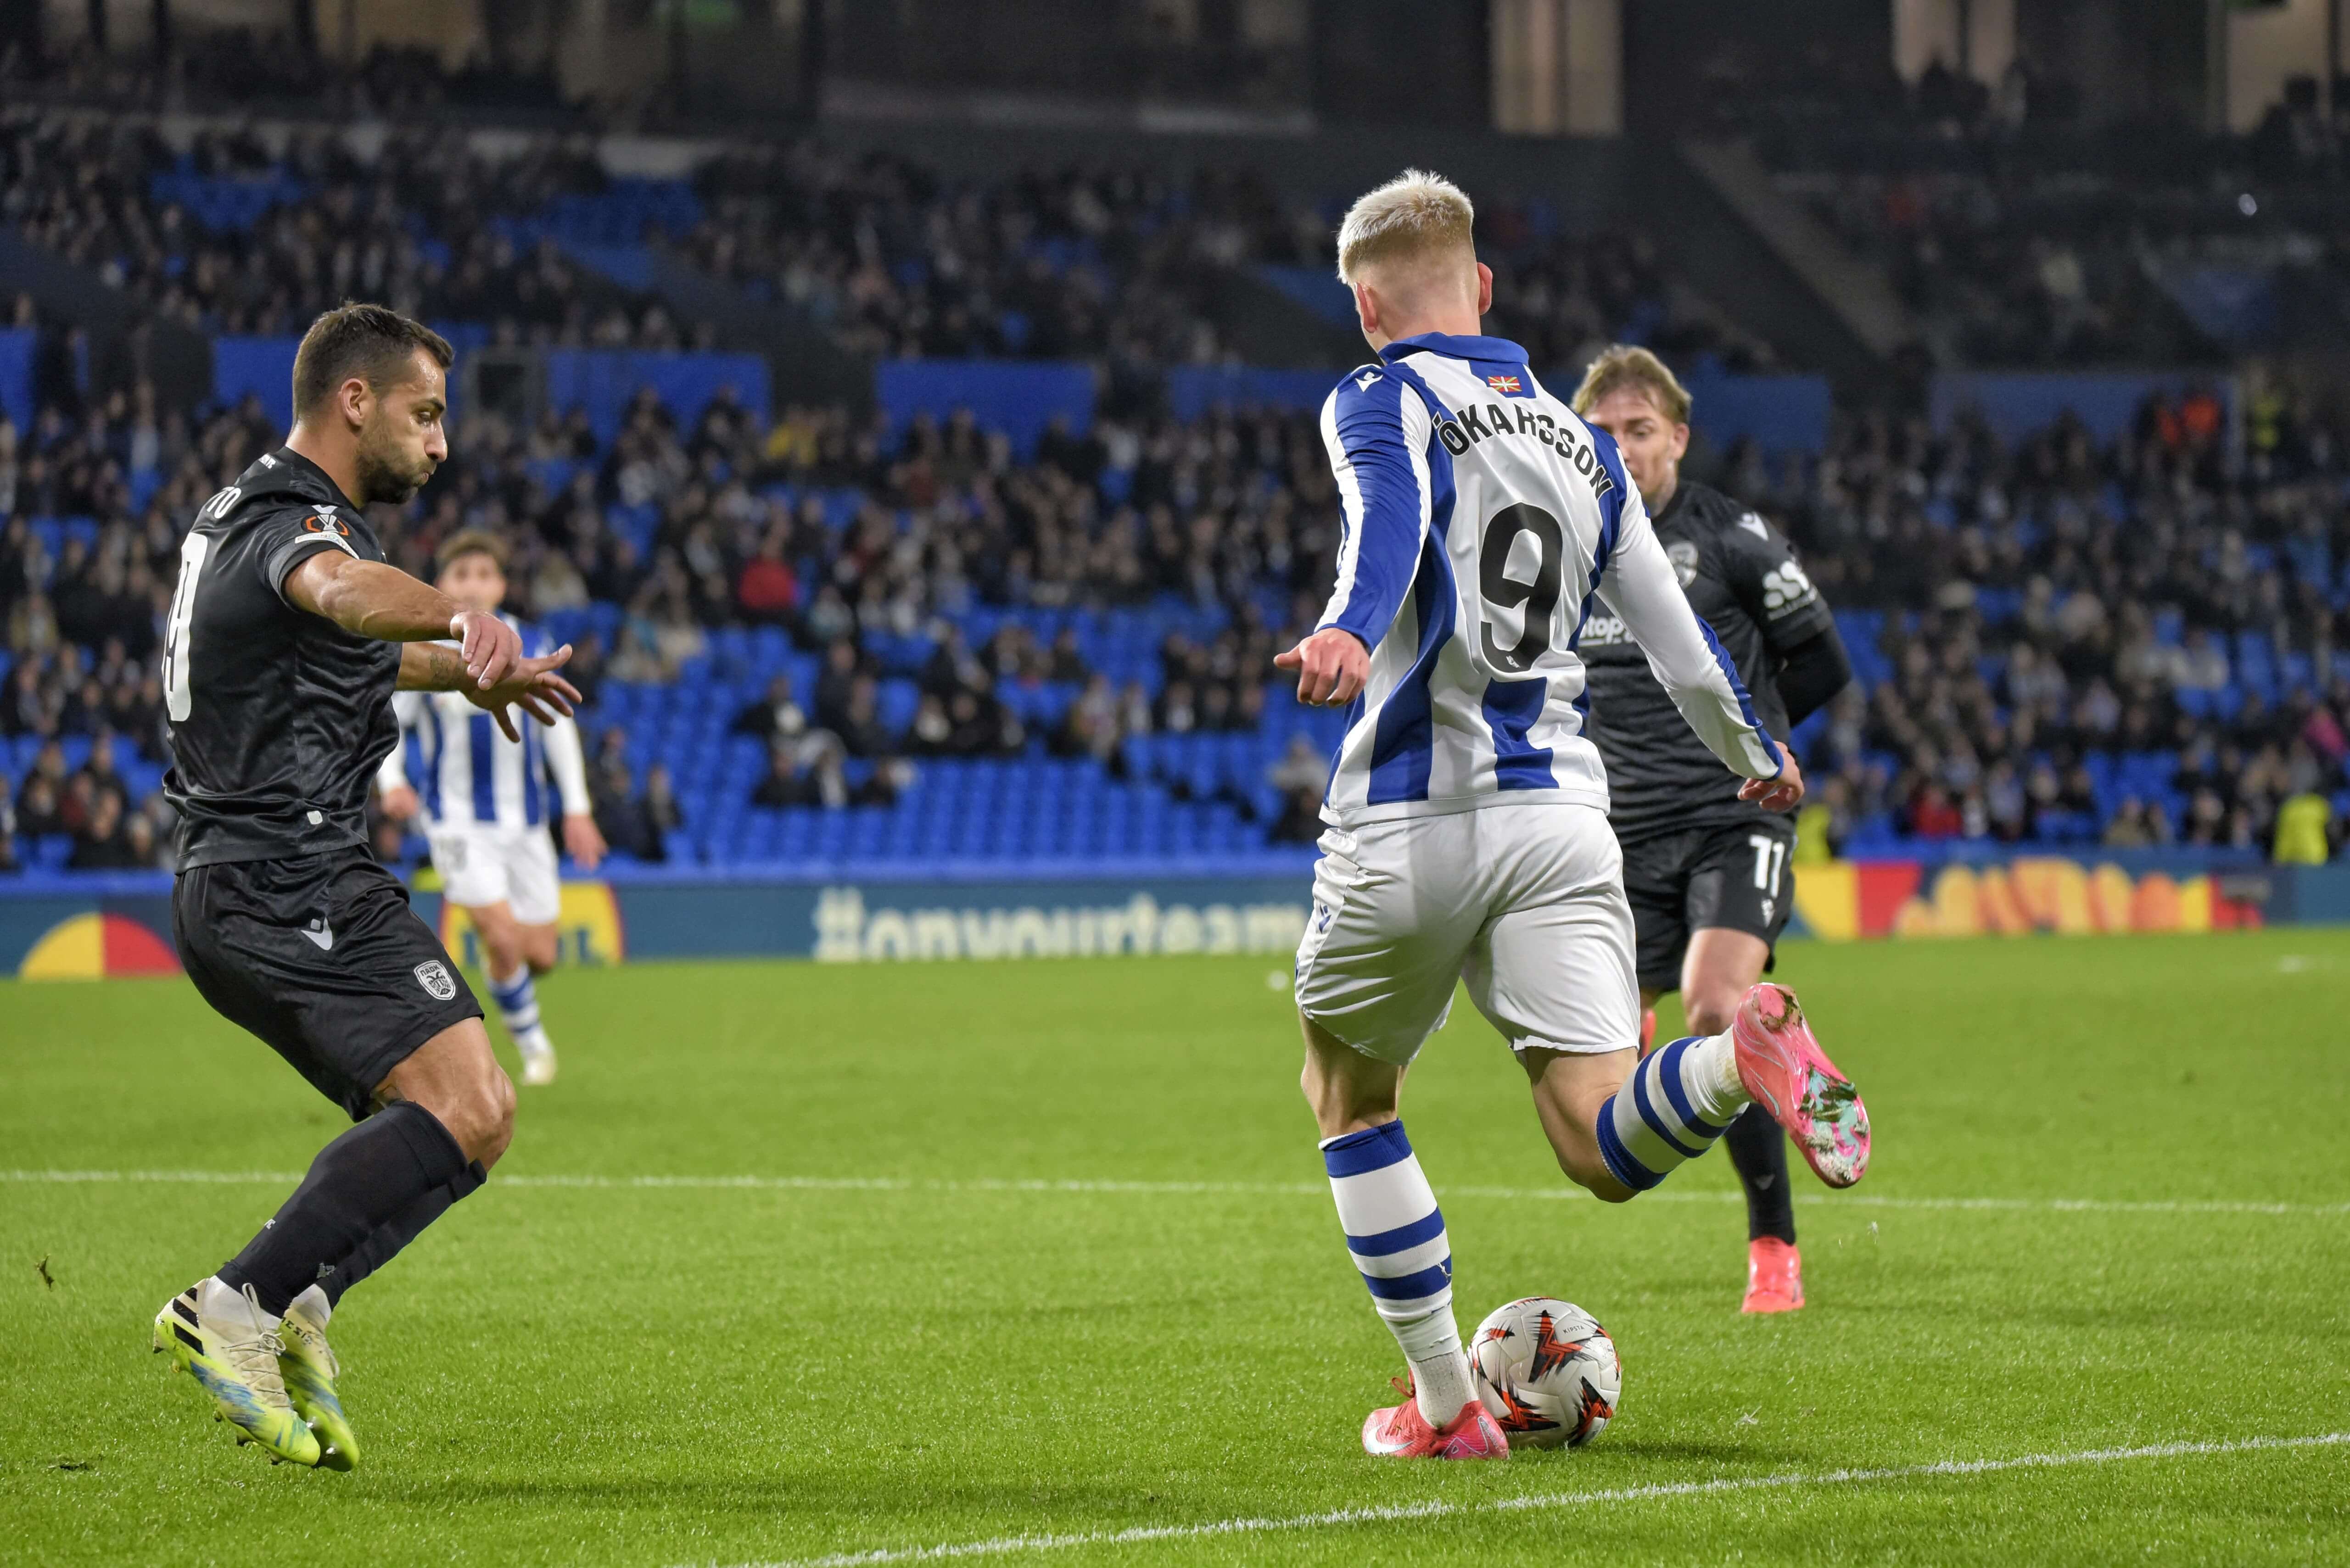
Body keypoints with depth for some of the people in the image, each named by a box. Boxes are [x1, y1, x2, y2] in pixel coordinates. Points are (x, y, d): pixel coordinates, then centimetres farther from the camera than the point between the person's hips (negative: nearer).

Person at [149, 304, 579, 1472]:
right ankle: (240, 1307, -23)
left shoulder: (242, 513, 21)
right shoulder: (298, 521, -13)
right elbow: (340, 590, -40)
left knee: (456, 1118, 16)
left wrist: (464, 674, 56)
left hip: (231, 888, 11)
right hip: (295, 885, -11)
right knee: (468, 1111, -20)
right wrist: (463, 623, -60)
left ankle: (296, 1306, 0)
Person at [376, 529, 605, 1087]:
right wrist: (391, 780, -17)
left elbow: (558, 724, 11)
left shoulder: (530, 646, 1)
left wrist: (577, 807, 9)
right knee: (503, 938, -17)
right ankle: (531, 1040, 8)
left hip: (524, 820, 3)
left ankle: (514, 986, 39)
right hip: (458, 819, -3)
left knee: (539, 955, 2)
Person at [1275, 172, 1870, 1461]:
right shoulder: (1579, 441, 17)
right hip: (1560, 819, 4)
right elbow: (1673, 633, 22)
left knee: (1350, 1102, 20)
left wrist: (1349, 632, -43)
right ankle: (1747, 1054, -37)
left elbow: (1390, 521, -23)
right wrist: (1759, 757, 39)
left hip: (1408, 826, -4)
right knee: (1601, 1147, -6)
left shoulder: (1378, 404, 1)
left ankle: (1446, 1407, 17)